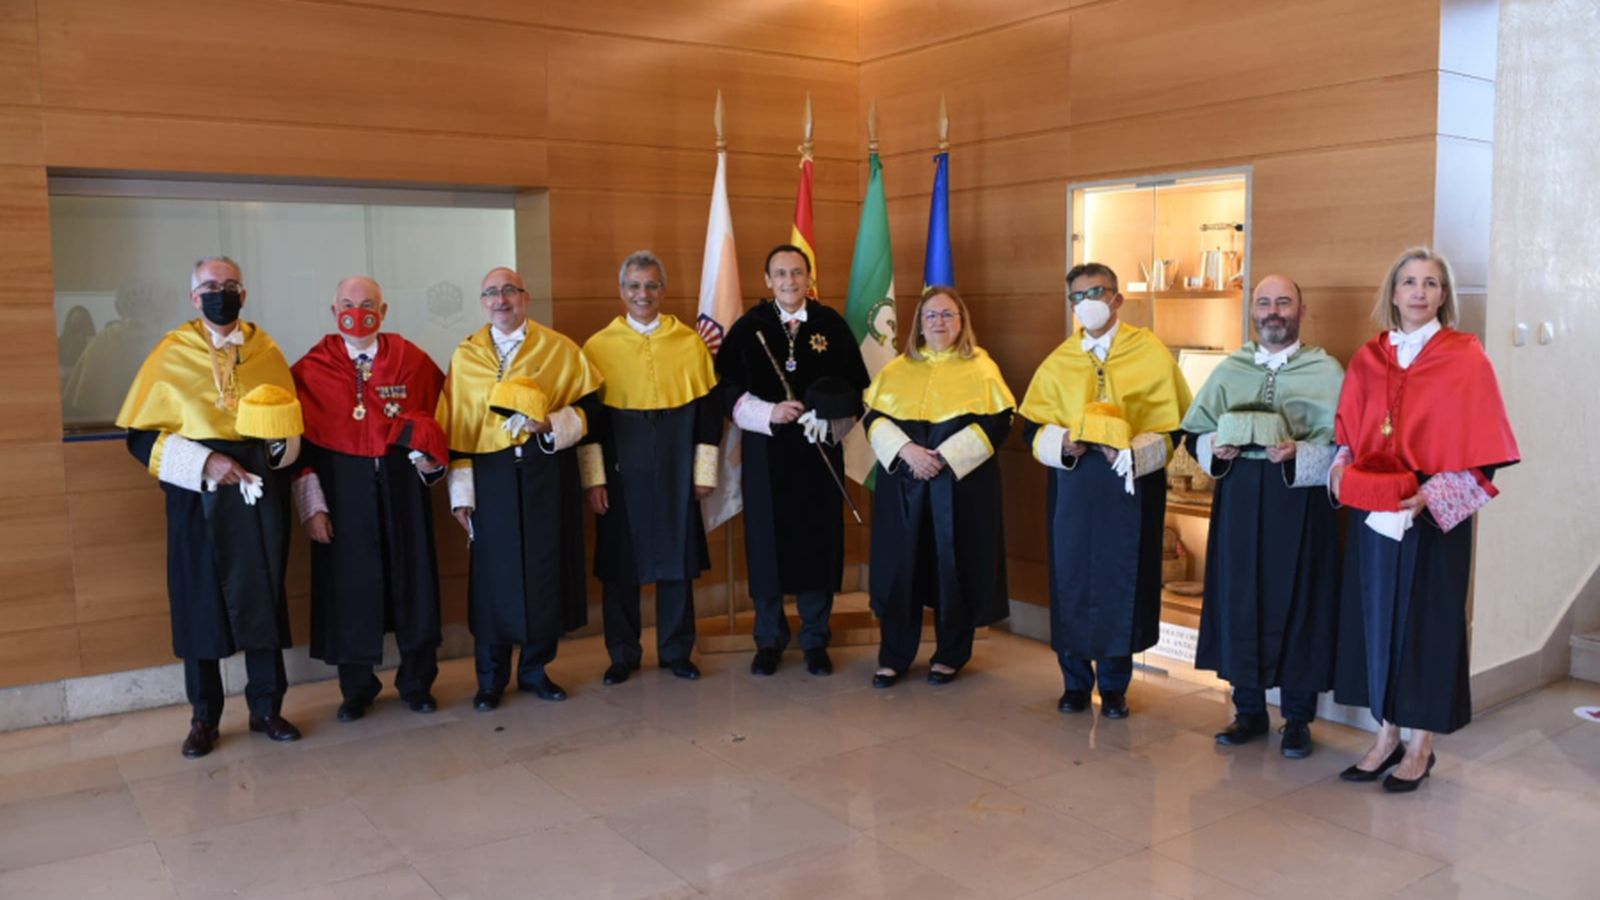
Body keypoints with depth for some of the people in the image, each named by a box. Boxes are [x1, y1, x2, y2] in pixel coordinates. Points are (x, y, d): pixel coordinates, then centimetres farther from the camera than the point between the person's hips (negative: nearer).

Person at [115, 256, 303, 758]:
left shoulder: (267, 351, 6)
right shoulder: (171, 355, -1)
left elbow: (294, 422, 12)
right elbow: (141, 435, -3)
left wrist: (282, 440, -11)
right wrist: (204, 462, -16)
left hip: (261, 491, 2)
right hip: (199, 495, -2)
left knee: (264, 597, 6)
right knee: (201, 601, 4)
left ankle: (267, 708, 19)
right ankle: (204, 719, 17)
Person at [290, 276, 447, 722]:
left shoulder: (412, 360, 1)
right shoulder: (312, 369, -1)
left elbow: (436, 416, 8)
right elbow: (300, 442, -1)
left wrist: (430, 454, -11)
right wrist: (311, 505, -6)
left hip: (403, 481, 1)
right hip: (342, 486, -1)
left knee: (413, 579, 7)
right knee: (349, 584, 7)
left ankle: (417, 683, 24)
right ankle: (356, 688, 24)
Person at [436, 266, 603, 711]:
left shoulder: (559, 349, 2)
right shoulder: (466, 356, 6)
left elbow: (586, 405, 3)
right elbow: (456, 429, 4)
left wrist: (551, 424, -16)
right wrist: (460, 494, -2)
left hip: (547, 476, 0)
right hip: (491, 478, 0)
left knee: (545, 571, 5)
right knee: (494, 576, 4)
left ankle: (536, 669, 21)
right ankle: (491, 678, 17)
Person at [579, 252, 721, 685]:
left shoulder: (690, 342, 3)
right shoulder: (598, 346, 1)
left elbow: (708, 409, 4)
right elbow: (587, 417, 1)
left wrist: (704, 470, 0)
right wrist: (593, 477, -5)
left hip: (675, 471, 1)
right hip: (620, 470, 0)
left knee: (677, 560, 7)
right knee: (619, 565, 6)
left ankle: (676, 651, 22)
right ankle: (623, 654, 21)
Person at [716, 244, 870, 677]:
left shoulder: (832, 325, 3)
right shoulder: (747, 328, 2)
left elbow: (855, 387, 4)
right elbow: (730, 389, 0)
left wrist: (829, 418, -14)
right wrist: (770, 413, -15)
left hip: (820, 453, 1)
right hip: (765, 453, 0)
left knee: (819, 543, 5)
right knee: (768, 544, 5)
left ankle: (815, 641, 20)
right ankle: (769, 641, 19)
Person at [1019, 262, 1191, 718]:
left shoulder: (1151, 355, -1)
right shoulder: (1059, 362, 6)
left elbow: (1176, 424, -2)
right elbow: (1033, 427, 9)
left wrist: (1134, 452, -17)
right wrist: (1062, 443, -12)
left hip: (1131, 485, -2)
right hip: (1072, 485, 2)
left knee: (1124, 583, 5)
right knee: (1072, 581, 5)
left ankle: (1115, 684, 20)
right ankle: (1076, 680, 20)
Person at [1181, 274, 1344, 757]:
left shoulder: (1326, 371, 0)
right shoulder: (1228, 370, 10)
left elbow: (1342, 445, -6)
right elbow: (1195, 433, 13)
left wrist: (1299, 454, -22)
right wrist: (1215, 448, -8)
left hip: (1299, 504, -3)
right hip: (1238, 500, 3)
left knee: (1296, 604, 2)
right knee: (1239, 600, 6)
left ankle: (1297, 718, 17)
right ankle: (1249, 710, 22)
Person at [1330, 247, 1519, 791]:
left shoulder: (1465, 358, -5)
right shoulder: (1368, 359, 8)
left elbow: (1477, 446, -9)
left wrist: (1429, 496, -20)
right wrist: (1342, 468, -7)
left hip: (1434, 517, -4)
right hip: (1372, 513, 4)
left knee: (1427, 621, 4)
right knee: (1376, 617, 9)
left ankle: (1421, 746, 17)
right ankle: (1386, 736, 22)